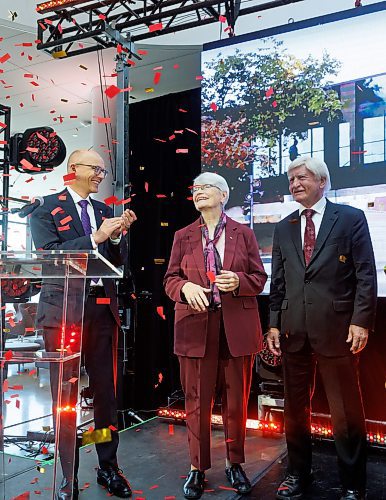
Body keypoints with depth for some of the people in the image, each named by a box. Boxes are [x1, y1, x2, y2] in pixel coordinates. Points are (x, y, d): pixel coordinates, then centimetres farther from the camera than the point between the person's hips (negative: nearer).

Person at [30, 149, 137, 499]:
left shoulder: (105, 210, 14)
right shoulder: (47, 208, -1)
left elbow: (119, 261, 12)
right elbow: (48, 254, -14)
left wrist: (118, 235, -7)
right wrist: (95, 238, -19)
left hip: (102, 308, 5)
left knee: (106, 390, 10)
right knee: (65, 394, 6)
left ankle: (109, 467, 26)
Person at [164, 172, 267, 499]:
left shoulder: (244, 233, 7)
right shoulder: (183, 236, 10)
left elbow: (259, 277, 6)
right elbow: (170, 278, 7)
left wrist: (238, 281, -14)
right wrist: (186, 287, -15)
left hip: (237, 327, 0)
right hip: (196, 326, 1)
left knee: (236, 400, 8)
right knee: (197, 400, 5)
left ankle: (235, 464, 26)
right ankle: (198, 468, 20)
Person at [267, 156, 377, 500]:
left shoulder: (351, 218, 1)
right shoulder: (284, 228, 14)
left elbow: (366, 275, -4)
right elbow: (278, 282, 13)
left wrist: (361, 321, -11)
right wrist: (274, 323, 7)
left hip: (337, 329, -4)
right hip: (294, 330, 5)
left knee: (346, 411, 4)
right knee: (295, 407, 13)